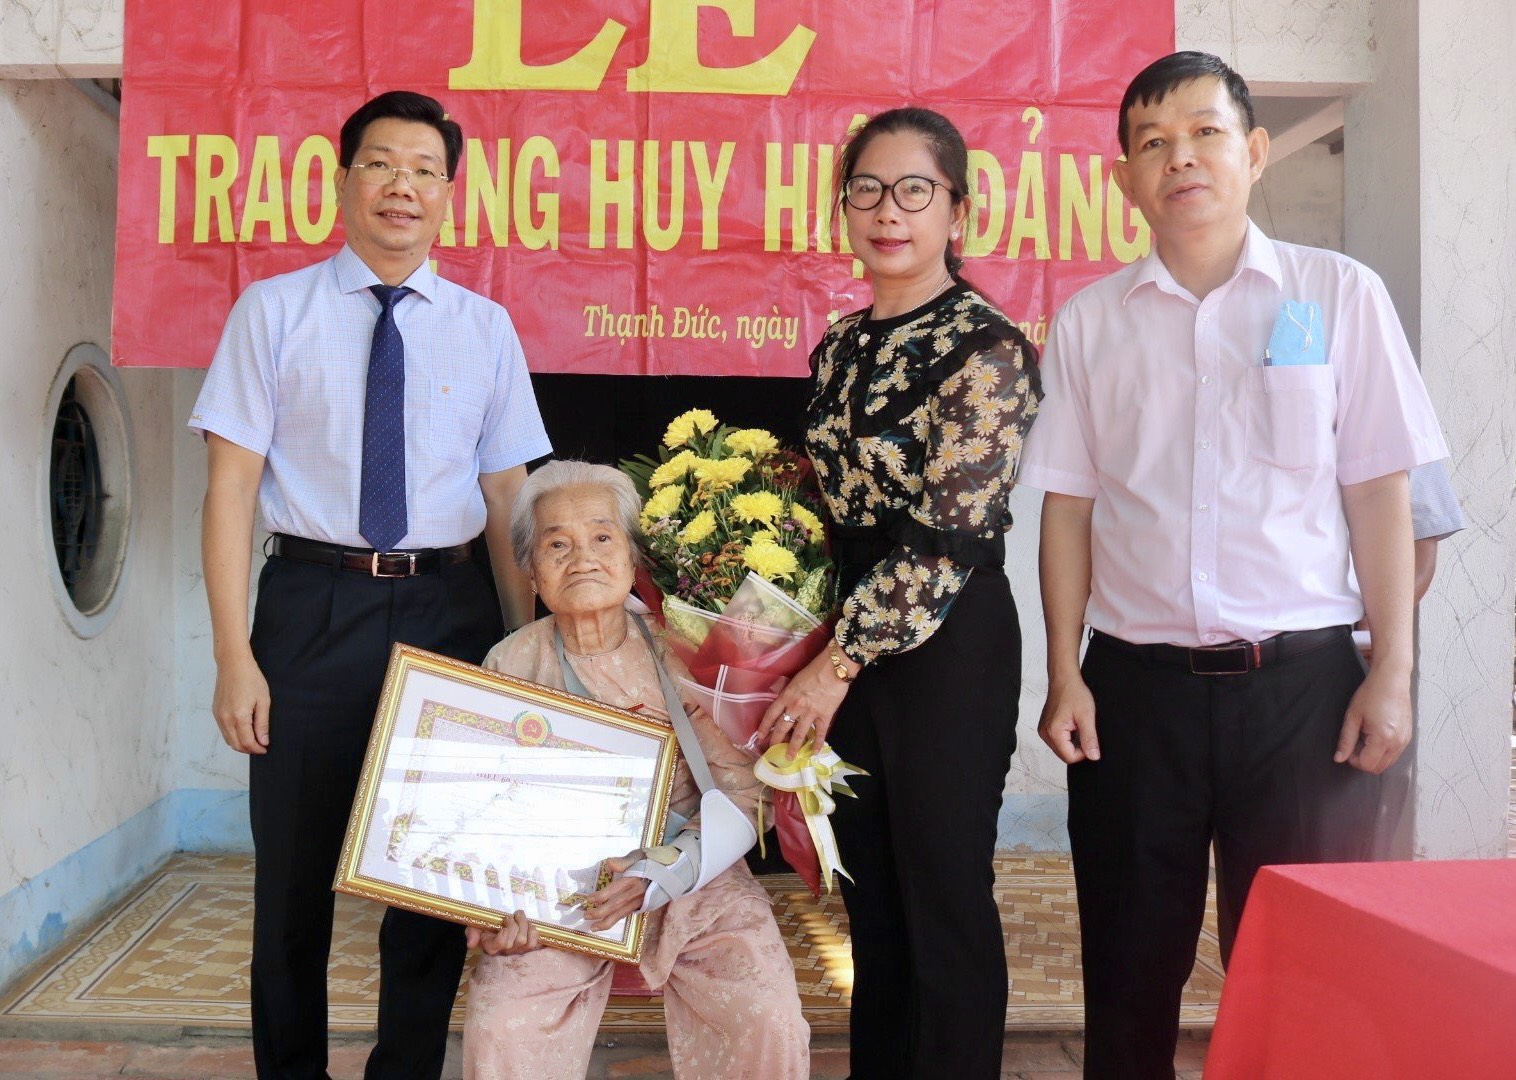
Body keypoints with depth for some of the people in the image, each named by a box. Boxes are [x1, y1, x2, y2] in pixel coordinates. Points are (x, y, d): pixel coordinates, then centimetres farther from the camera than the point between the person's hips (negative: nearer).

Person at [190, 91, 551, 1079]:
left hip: (450, 609, 2)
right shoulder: (275, 310, 3)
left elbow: (508, 497, 7)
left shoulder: (486, 327, 8)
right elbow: (231, 485, -2)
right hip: (313, 604, -1)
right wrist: (234, 654, -10)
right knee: (296, 870, 8)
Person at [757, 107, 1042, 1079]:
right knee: (870, 898, 17)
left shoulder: (987, 349, -12)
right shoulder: (841, 345, 11)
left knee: (947, 905, 5)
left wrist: (839, 663, -16)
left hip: (947, 648, -7)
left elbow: (948, 537, -17)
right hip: (848, 646, 7)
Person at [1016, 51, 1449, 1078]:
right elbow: (1068, 504, 5)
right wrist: (1065, 676, 0)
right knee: (1132, 962, 11)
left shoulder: (1341, 295, 2)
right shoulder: (1089, 321, 5)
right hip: (1135, 682, 1)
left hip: (1303, 679, -1)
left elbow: (1379, 494, 1)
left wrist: (1392, 672, -3)